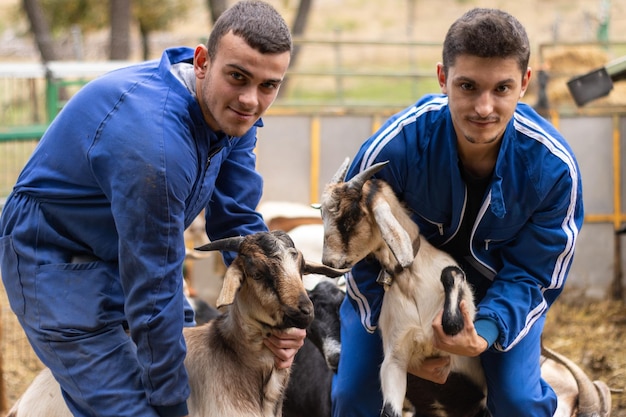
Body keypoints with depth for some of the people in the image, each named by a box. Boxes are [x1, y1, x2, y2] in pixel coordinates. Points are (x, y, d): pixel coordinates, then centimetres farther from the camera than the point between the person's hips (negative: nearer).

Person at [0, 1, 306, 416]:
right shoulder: (156, 136, -36)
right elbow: (154, 289, -30)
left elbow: (237, 221, -1)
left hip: (128, 256, 9)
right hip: (58, 263, -9)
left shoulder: (230, 110, -9)